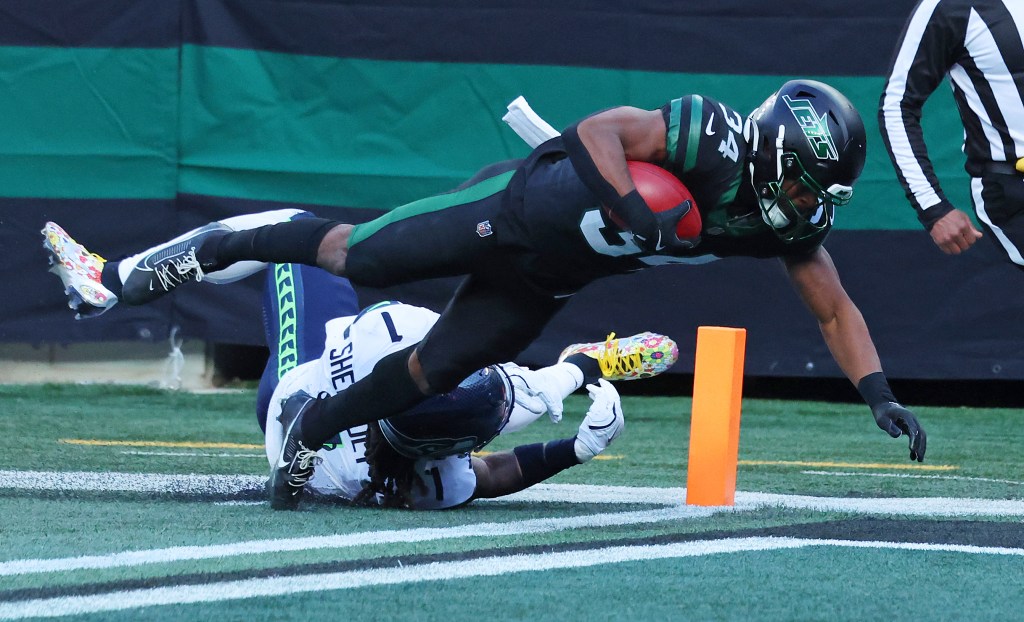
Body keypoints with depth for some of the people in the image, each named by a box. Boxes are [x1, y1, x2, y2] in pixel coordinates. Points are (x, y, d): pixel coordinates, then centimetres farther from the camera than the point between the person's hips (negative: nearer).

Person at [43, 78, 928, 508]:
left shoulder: (788, 223, -6)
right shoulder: (711, 140, -27)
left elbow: (837, 309, 2)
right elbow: (601, 130, -29)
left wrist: (879, 395, -10)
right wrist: (635, 212, -42)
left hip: (543, 283, 6)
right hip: (520, 208, -6)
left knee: (437, 371, 0)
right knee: (358, 256, -6)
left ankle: (313, 433, 19)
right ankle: (214, 248, 16)